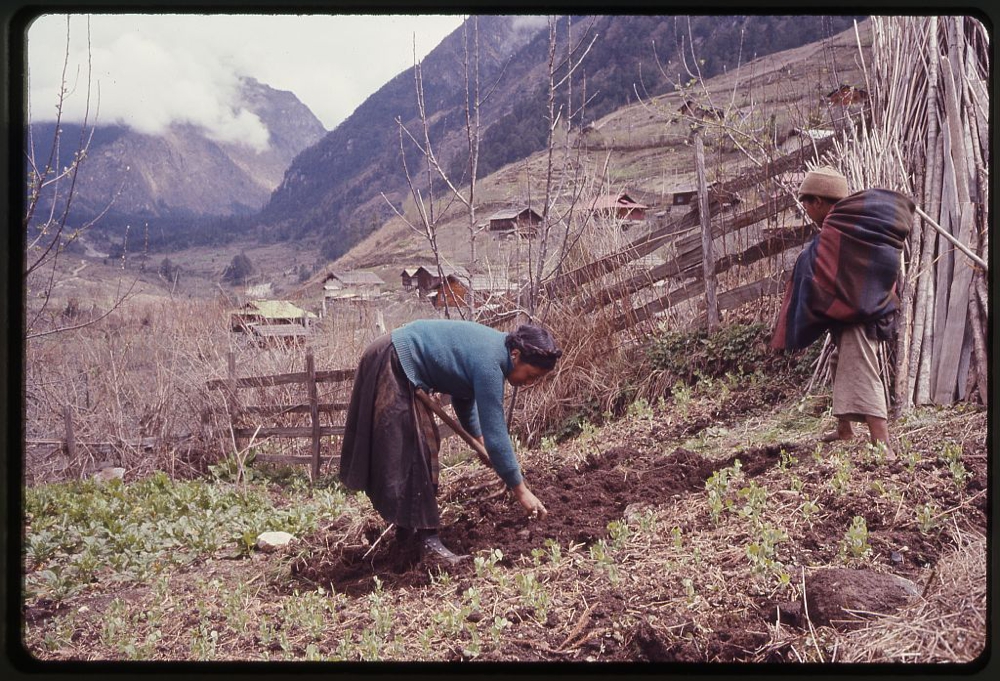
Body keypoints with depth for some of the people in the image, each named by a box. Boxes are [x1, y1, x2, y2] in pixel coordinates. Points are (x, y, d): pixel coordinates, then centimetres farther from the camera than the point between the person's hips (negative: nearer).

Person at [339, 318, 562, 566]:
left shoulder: (493, 348, 4)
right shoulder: (489, 362, -25)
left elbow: (464, 393, 18)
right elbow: (495, 431, -26)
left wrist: (480, 441, 11)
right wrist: (520, 490, -21)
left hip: (401, 369, 11)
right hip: (390, 368, -11)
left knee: (420, 450, 12)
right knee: (410, 454, -11)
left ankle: (407, 537, 20)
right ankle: (427, 541, -9)